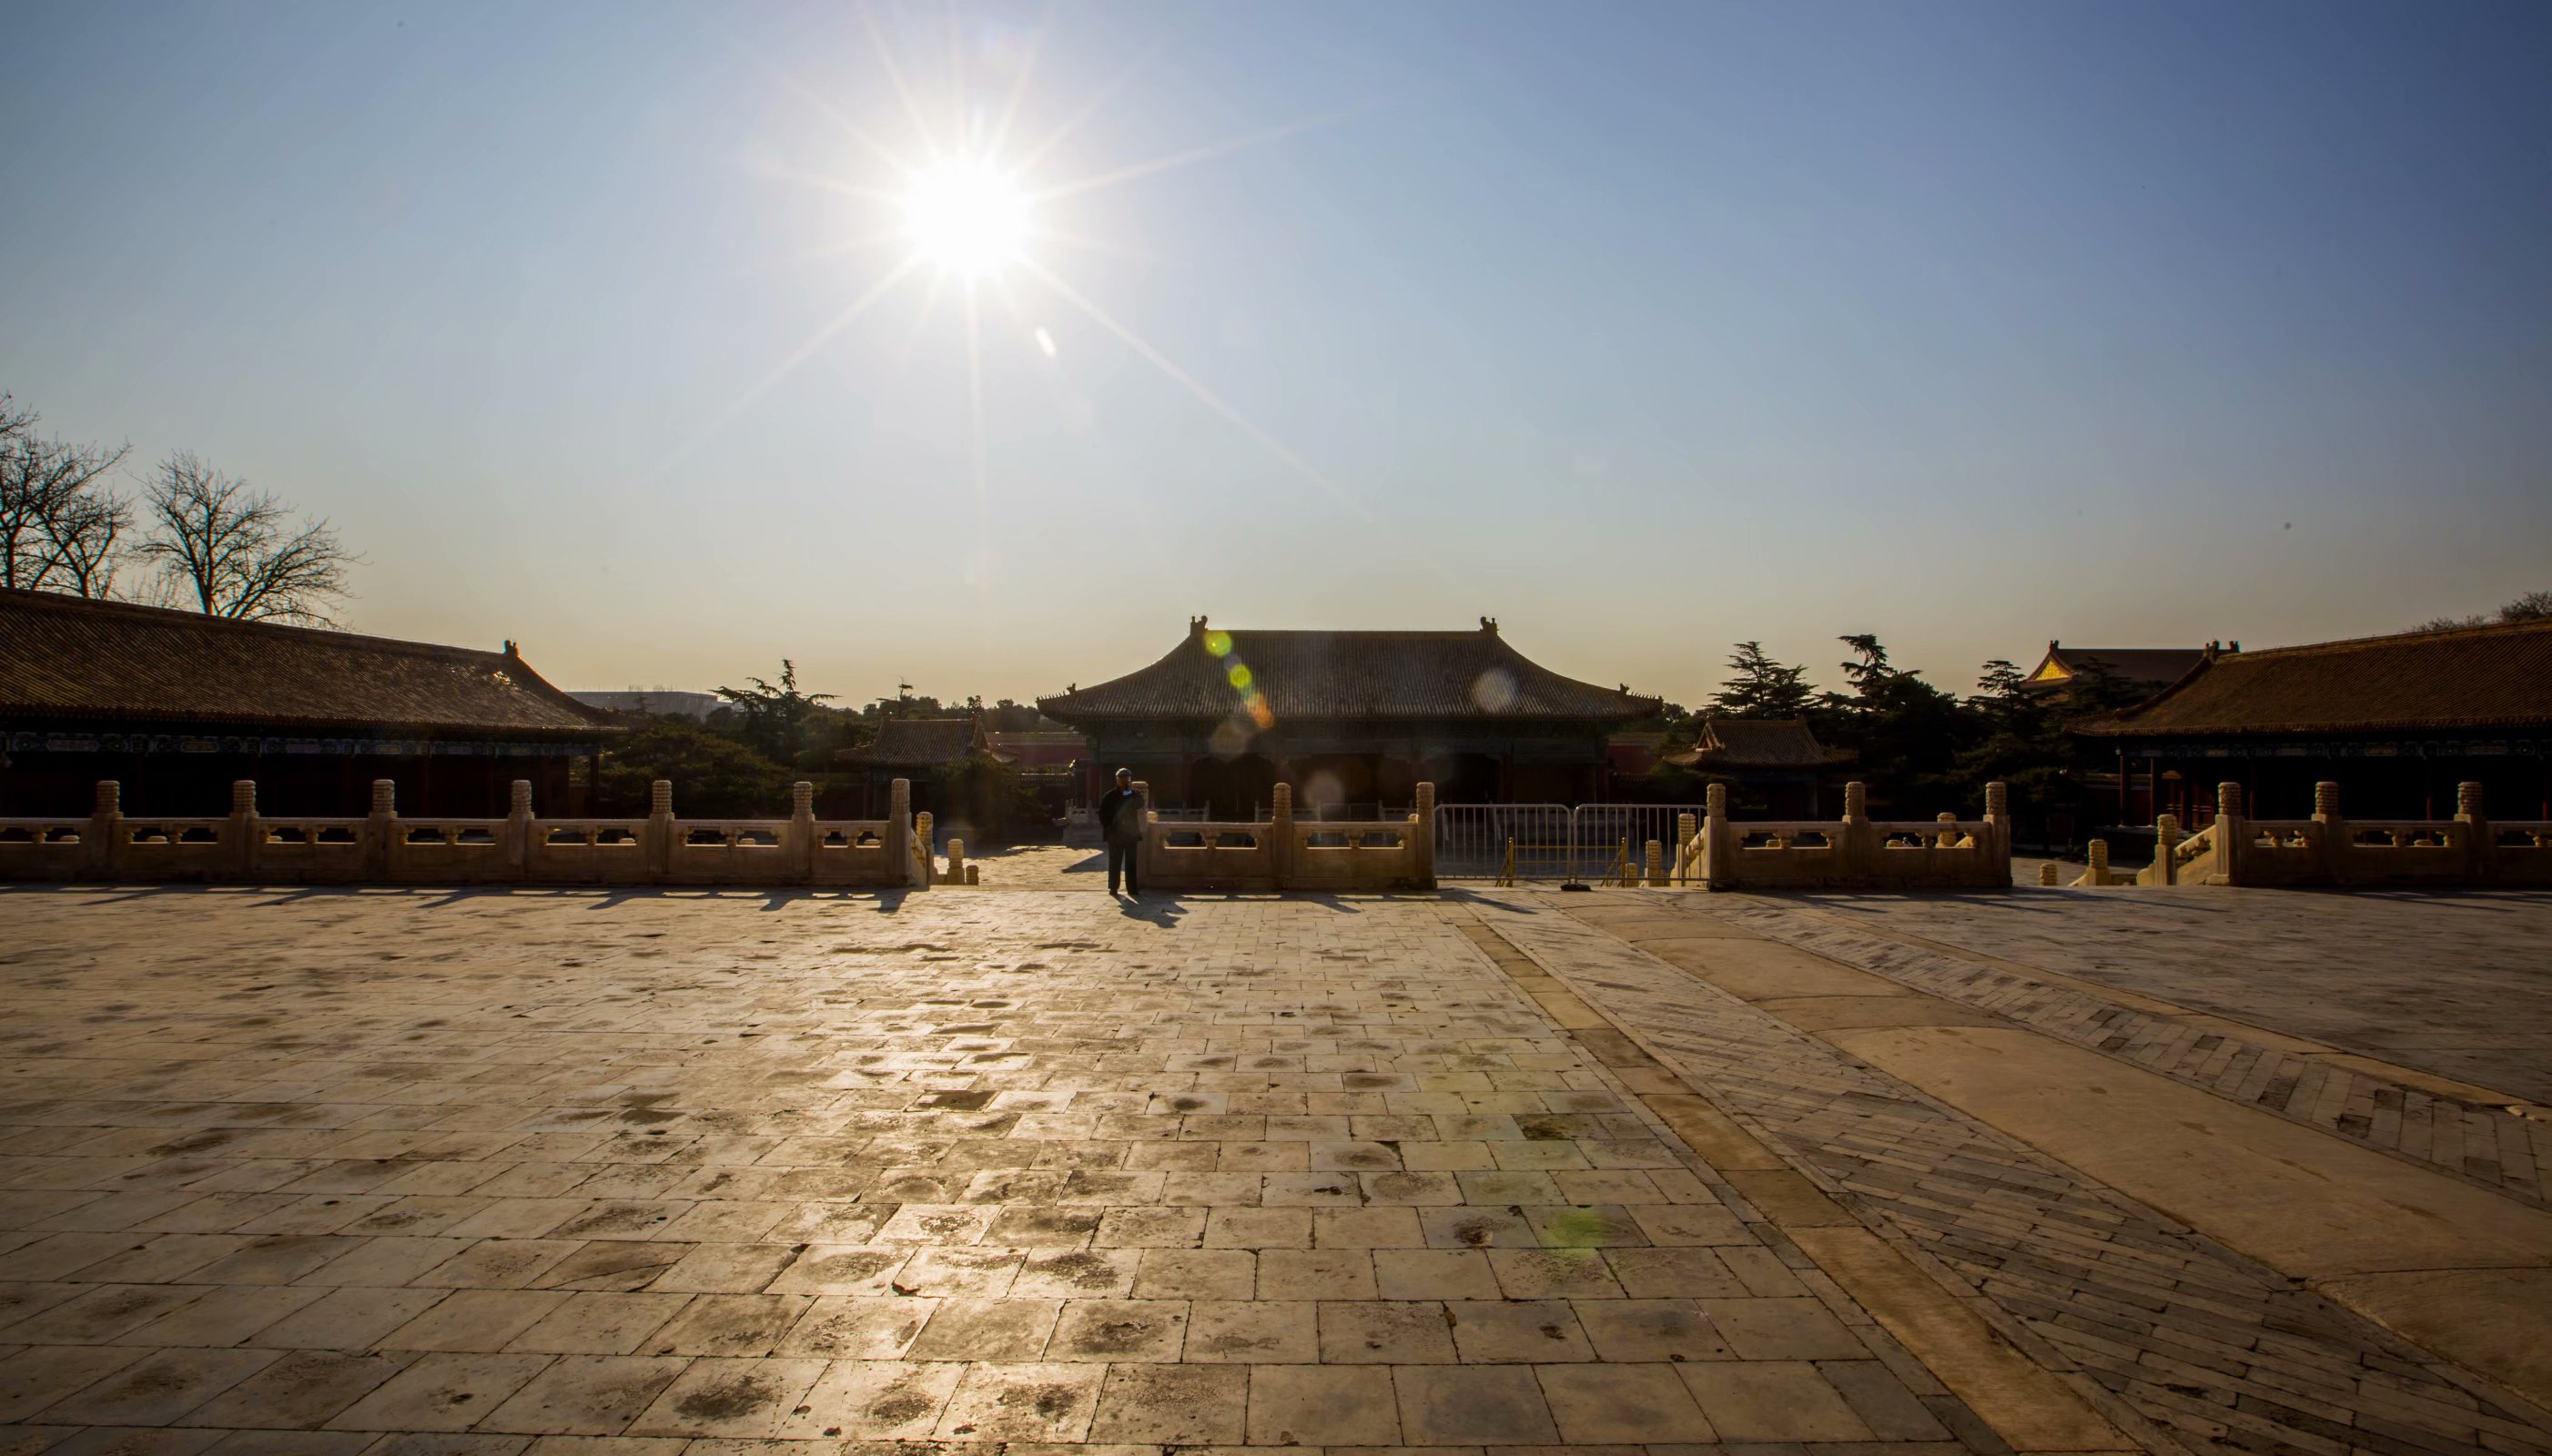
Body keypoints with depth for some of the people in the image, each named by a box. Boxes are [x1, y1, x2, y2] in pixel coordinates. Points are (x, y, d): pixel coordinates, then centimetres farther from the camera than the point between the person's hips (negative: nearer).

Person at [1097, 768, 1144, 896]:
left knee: (1131, 862, 2)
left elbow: (1140, 807, -3)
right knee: (1115, 862, 1)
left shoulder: (1135, 796, 8)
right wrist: (1108, 827, -7)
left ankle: (1132, 888, 5)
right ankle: (1113, 887, 6)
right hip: (1115, 834, -2)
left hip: (1131, 834, 2)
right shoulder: (1109, 796, 1)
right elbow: (1102, 814, 1)